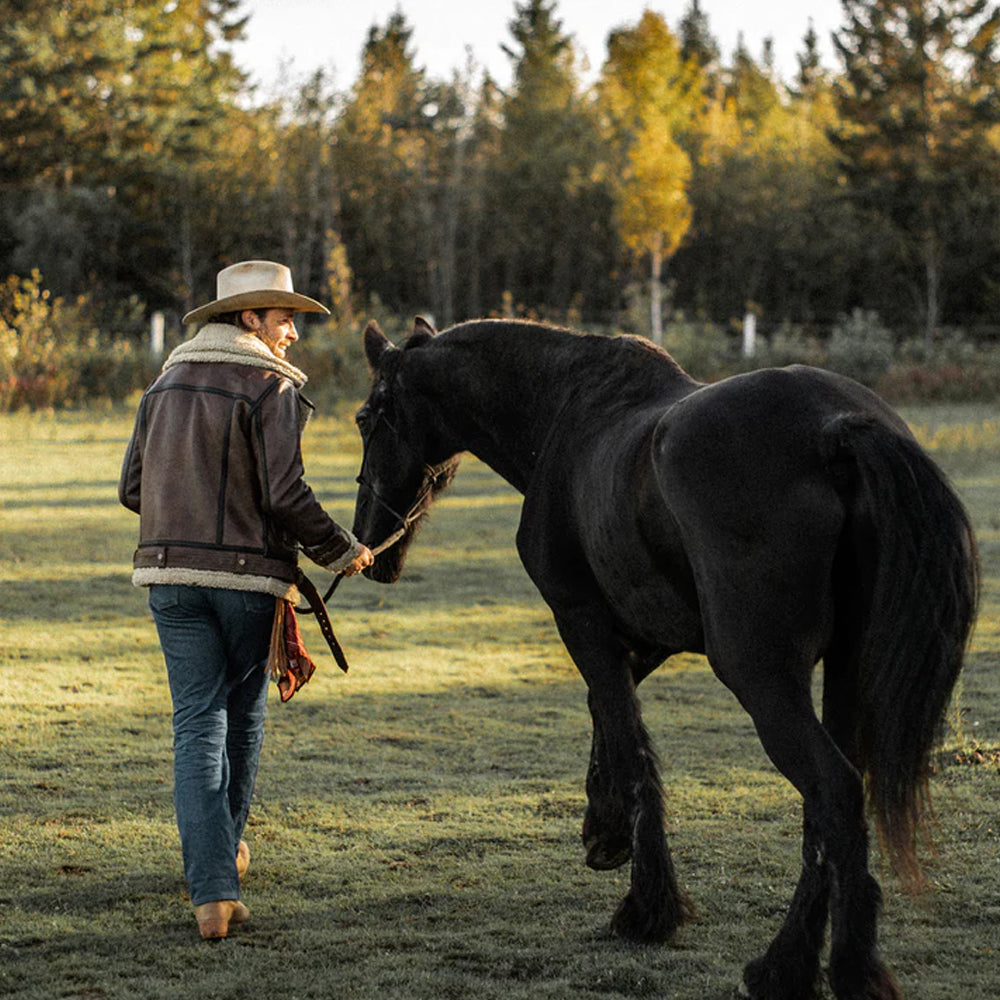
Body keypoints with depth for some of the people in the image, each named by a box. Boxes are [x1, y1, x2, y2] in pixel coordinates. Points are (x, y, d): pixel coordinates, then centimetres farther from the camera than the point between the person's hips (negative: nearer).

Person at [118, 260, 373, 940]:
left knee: (198, 723, 1)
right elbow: (286, 494, -16)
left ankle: (213, 890, -10)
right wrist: (342, 550, -2)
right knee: (243, 714, 17)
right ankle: (227, 846, 35)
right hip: (251, 572, -4)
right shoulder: (272, 388, -7)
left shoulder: (167, 382, 12)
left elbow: (133, 487, 14)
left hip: (170, 571, 4)